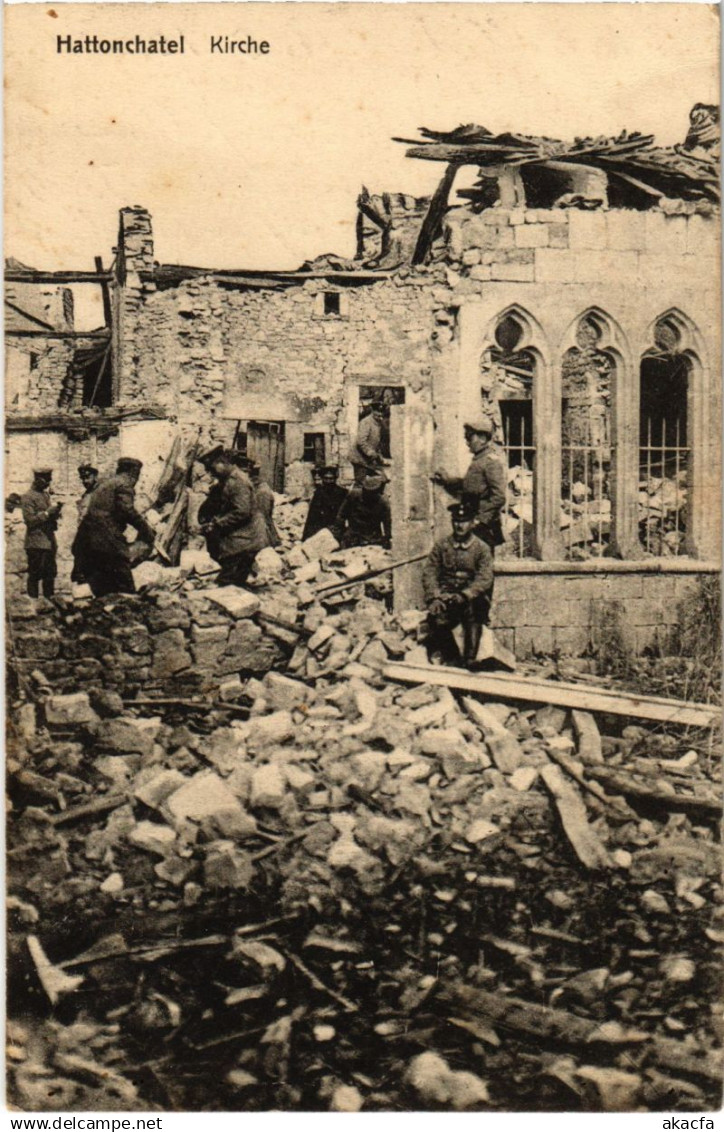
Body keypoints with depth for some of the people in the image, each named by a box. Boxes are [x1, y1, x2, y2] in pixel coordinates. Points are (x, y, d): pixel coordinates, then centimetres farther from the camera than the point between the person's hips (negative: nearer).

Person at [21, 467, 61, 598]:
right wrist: (47, 513, -20)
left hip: (50, 542, 8)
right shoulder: (28, 497, -8)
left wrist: (56, 511, 1)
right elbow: (30, 520, -14)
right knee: (34, 575, -3)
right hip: (36, 542, -8)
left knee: (50, 574, 11)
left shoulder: (46, 495, 17)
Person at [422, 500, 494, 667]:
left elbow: (484, 579, -7)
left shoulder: (482, 548, 4)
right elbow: (429, 573, 4)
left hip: (472, 598, -1)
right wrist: (434, 598, -14)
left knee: (472, 610, -36)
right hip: (445, 598, 2)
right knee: (437, 620, -29)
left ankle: (469, 660, -24)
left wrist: (464, 595, -23)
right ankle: (452, 659, -5)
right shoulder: (441, 546, 11)